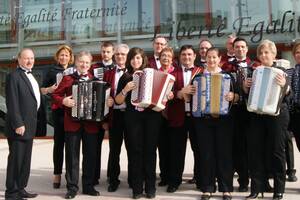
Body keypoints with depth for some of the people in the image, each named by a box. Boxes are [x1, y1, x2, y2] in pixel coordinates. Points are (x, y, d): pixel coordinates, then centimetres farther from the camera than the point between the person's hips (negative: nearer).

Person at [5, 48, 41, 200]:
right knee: (16, 159, -1)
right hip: (19, 126, -8)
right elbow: (12, 103, -16)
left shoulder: (30, 76, 17)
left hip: (29, 126, 9)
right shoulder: (13, 76, -10)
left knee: (25, 159, 14)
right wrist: (18, 124, -20)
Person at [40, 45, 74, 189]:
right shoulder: (52, 71, 6)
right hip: (58, 109, -2)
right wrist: (50, 89, -13)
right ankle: (57, 174, 5)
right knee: (58, 141, -2)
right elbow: (42, 90, 6)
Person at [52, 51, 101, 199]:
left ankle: (88, 186, 20)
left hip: (91, 123, 2)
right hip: (72, 122, -1)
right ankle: (72, 187, 12)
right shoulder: (68, 79, 5)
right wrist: (64, 101, -14)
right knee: (72, 155, 3)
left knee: (91, 155, 8)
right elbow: (55, 94, 4)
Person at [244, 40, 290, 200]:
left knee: (276, 151, 0)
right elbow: (249, 95, 15)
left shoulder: (280, 71, 4)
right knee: (256, 151, 1)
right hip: (256, 115, 3)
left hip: (276, 115, -3)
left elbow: (286, 94, -5)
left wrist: (284, 85, -25)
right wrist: (245, 87, -6)